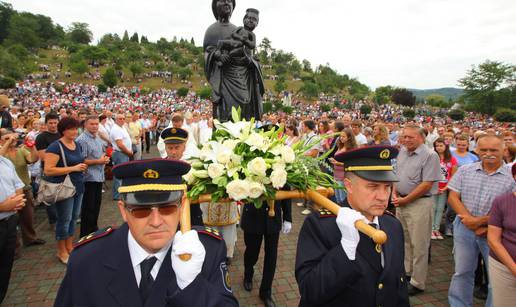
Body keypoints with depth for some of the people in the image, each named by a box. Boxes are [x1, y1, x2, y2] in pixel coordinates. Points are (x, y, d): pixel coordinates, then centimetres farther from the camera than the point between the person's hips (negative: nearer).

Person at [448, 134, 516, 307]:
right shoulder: (465, 170, 3)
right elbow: (453, 197, 0)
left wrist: (481, 221, -15)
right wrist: (469, 219, -13)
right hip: (465, 228, 3)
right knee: (462, 272, 14)